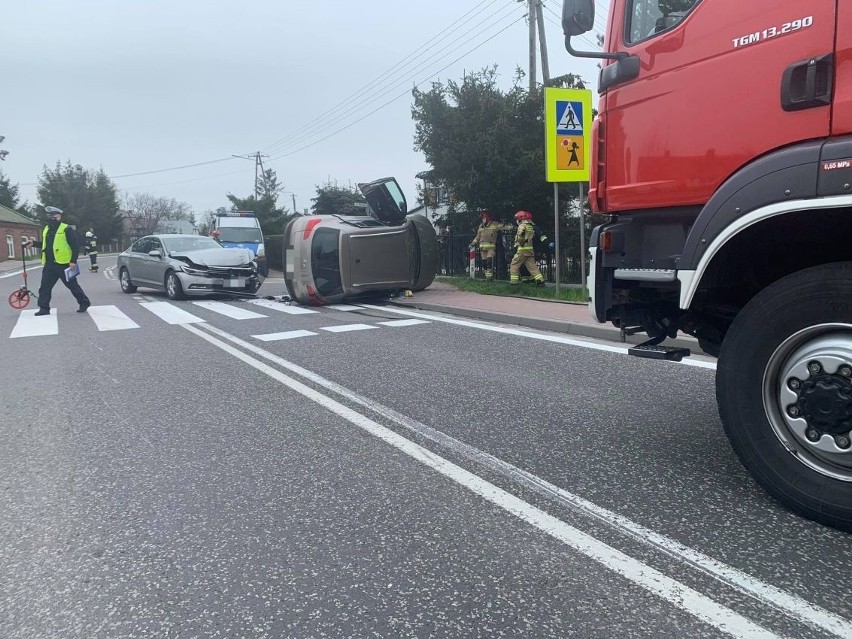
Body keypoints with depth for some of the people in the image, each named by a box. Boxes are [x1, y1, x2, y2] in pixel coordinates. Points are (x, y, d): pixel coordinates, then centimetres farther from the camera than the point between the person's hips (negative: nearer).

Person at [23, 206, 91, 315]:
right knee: (44, 286, 4)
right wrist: (34, 243, 13)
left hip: (64, 264, -7)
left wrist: (73, 261, -16)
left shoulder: (66, 229, -9)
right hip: (49, 264, 7)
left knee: (72, 285, 2)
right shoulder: (46, 229, 15)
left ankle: (84, 303, 17)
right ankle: (44, 308, 9)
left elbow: (76, 245, -12)